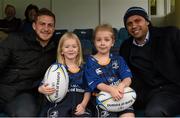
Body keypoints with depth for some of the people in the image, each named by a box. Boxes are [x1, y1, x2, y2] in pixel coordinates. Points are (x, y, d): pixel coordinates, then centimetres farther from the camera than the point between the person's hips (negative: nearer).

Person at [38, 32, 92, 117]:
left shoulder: (83, 68, 12)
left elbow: (87, 90, 12)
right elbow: (44, 86, 2)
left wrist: (83, 105, -4)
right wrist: (42, 89, -21)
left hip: (78, 103, 2)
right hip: (60, 103, -2)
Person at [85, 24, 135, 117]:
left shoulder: (118, 59, 15)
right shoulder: (90, 61, 7)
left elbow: (127, 78, 3)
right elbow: (95, 83, -4)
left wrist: (122, 85, -22)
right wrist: (111, 89, -23)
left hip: (120, 95, 2)